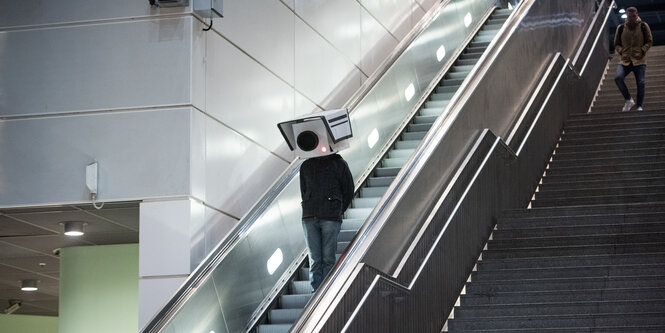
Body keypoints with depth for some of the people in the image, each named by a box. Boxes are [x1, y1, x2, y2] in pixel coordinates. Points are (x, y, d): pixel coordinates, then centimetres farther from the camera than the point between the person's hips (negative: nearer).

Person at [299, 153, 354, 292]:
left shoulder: (339, 164, 6)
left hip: (331, 218, -2)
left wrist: (338, 211, 9)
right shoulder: (306, 165, 13)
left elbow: (348, 191, 10)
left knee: (328, 258, -3)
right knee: (314, 260, -1)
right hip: (309, 218, 2)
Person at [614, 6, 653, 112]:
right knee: (618, 77, -22)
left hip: (639, 60, -1)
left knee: (641, 83, -5)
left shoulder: (643, 26, 2)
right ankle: (628, 100, -8)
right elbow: (616, 44, 16)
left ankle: (640, 106, 10)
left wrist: (642, 51, -6)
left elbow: (649, 41, 8)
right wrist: (621, 52, -2)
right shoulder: (621, 28, 6)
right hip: (625, 60, 1)